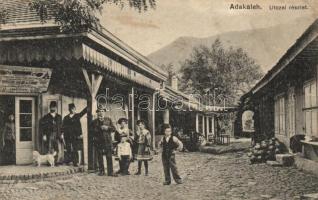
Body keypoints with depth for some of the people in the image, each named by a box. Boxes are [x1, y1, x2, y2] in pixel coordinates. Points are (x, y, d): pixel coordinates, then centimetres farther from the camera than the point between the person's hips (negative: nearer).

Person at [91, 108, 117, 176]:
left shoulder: (108, 120, 12)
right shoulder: (94, 122, 9)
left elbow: (113, 128, 5)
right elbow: (93, 131, 1)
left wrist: (107, 127, -10)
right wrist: (100, 128, -9)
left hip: (108, 142, 0)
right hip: (99, 142, 0)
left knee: (109, 157, -3)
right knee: (100, 157, 4)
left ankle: (110, 172, 1)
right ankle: (101, 171, 16)